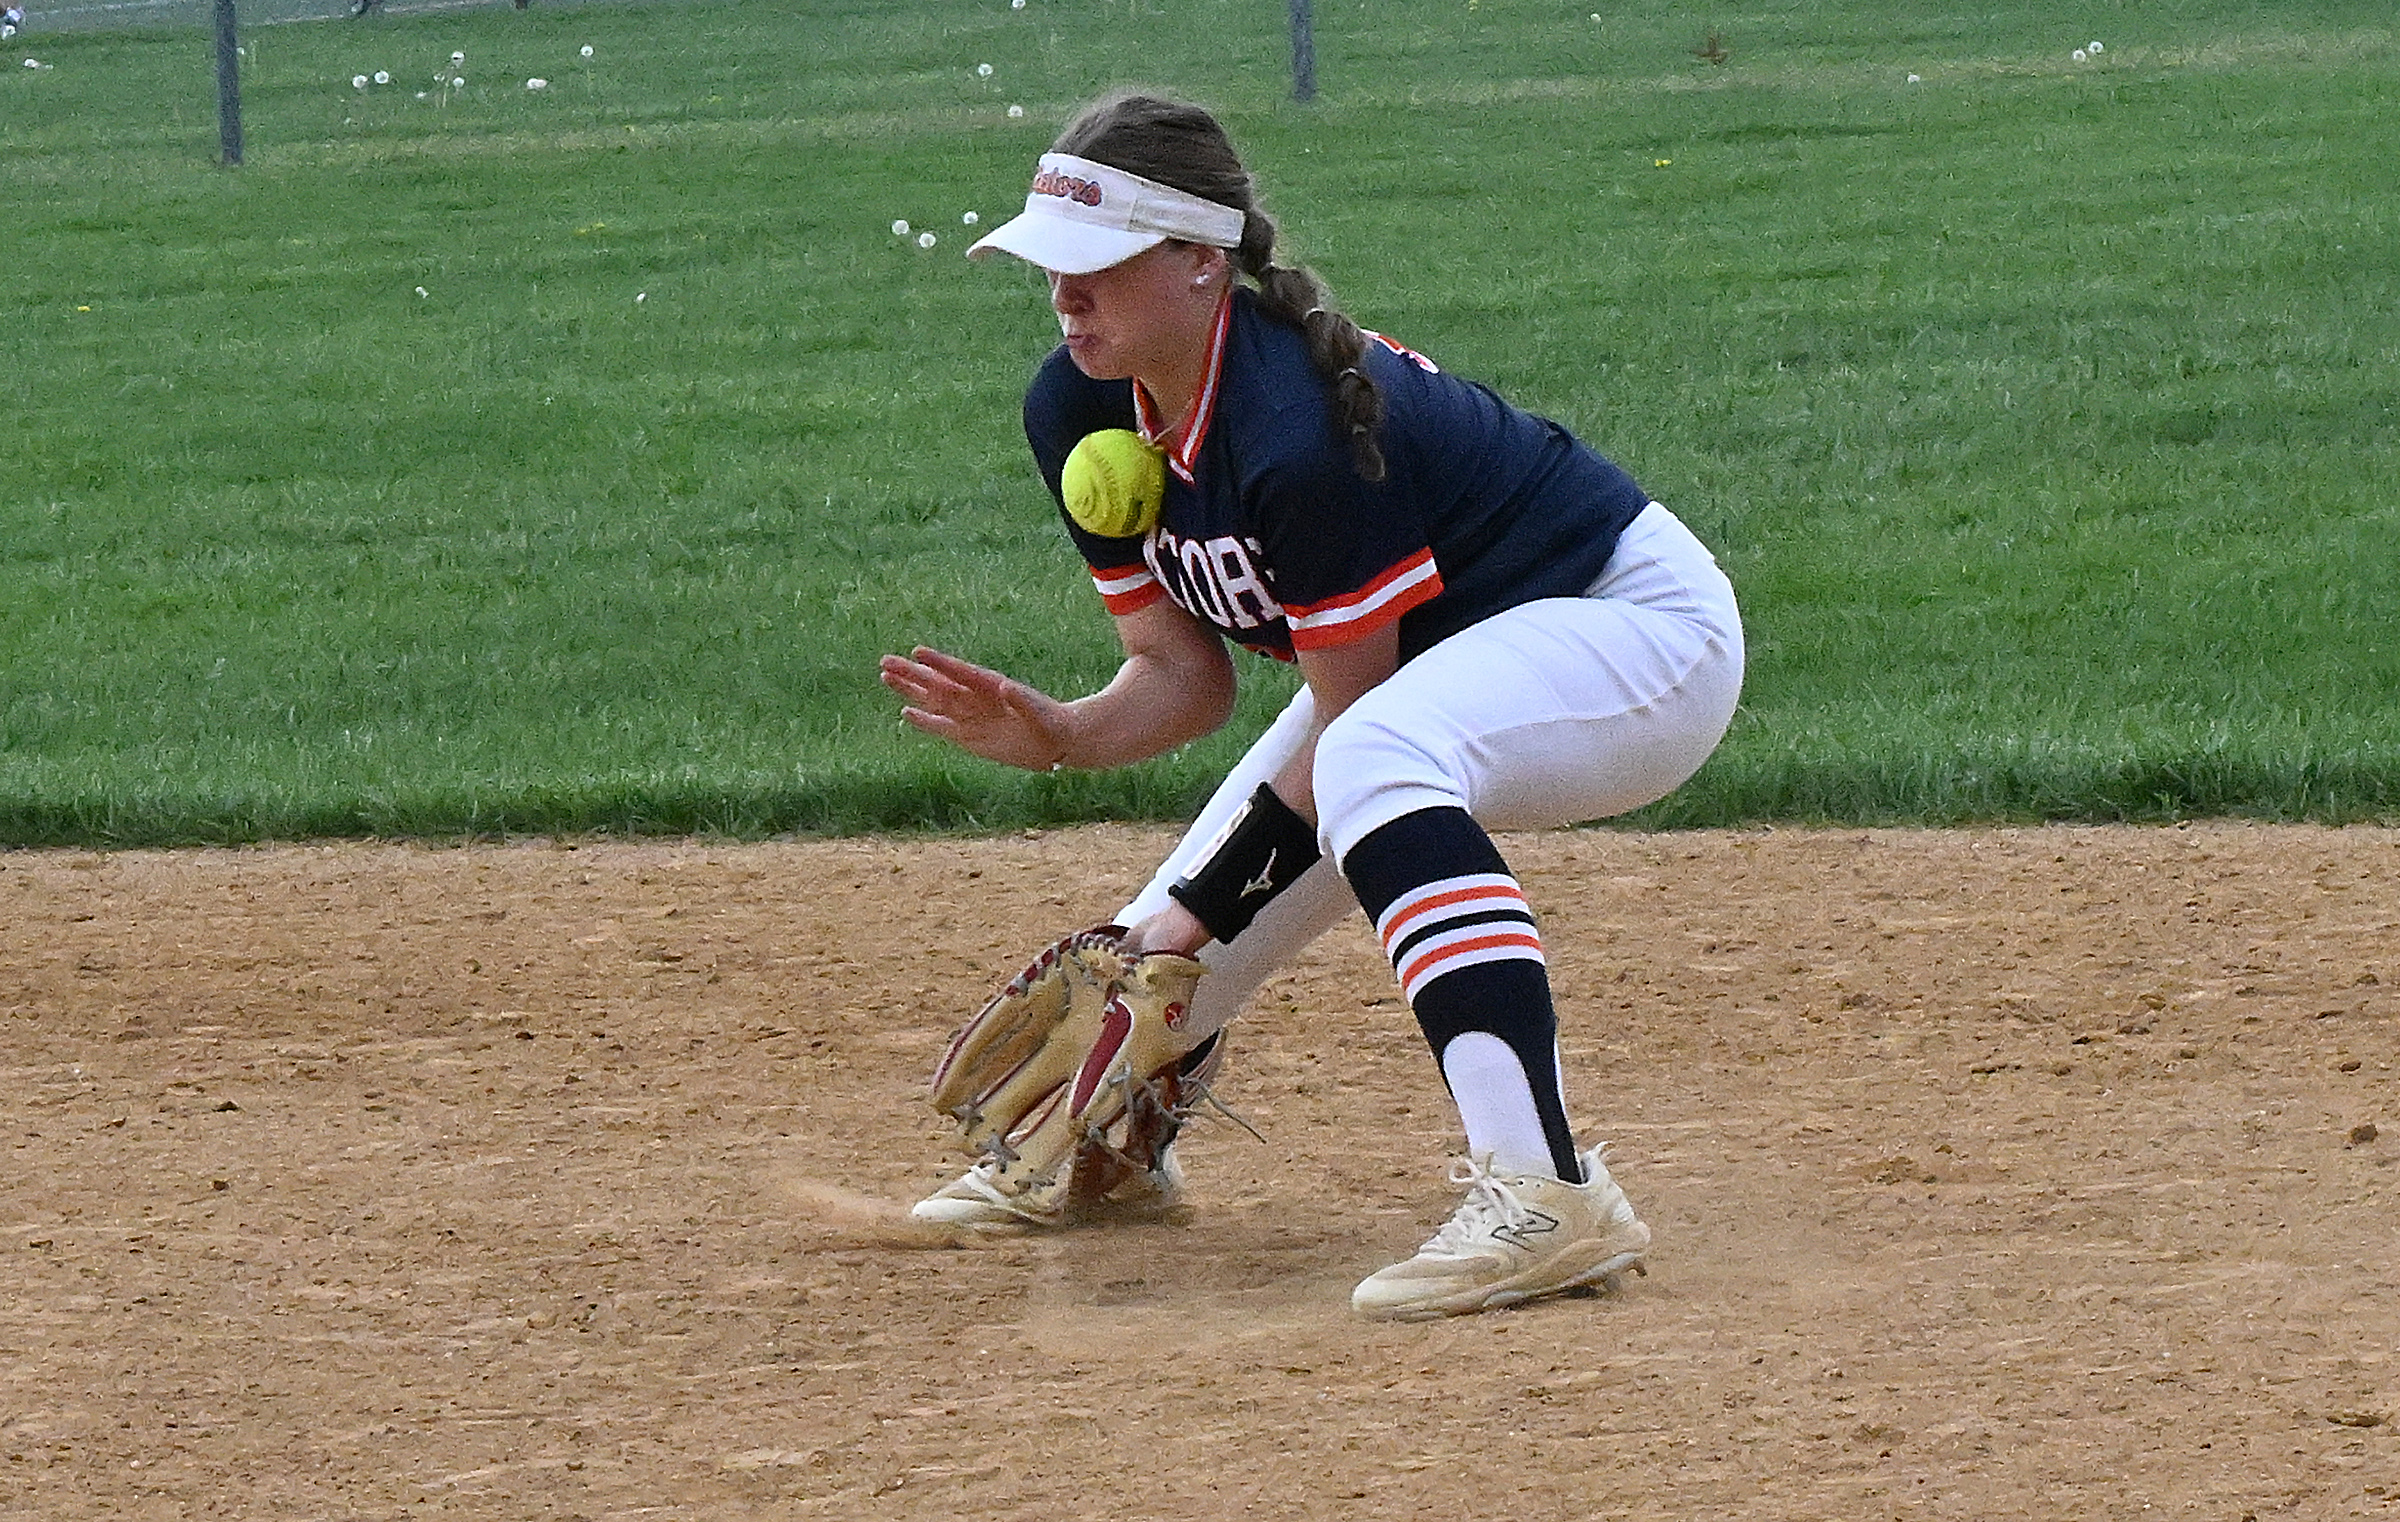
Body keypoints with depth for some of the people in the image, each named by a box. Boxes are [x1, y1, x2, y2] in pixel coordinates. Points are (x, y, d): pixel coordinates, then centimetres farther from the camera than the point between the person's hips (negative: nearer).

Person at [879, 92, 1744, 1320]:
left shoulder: (1296, 431, -34)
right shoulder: (1078, 411, -9)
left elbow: (1350, 718, -25)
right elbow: (1184, 675, -2)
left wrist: (1202, 906, -23)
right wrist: (1058, 736, -23)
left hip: (1641, 624, -9)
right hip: (1431, 657, 9)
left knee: (1377, 761, -40)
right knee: (1181, 939, 9)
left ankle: (1546, 1195, -48)